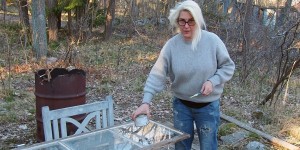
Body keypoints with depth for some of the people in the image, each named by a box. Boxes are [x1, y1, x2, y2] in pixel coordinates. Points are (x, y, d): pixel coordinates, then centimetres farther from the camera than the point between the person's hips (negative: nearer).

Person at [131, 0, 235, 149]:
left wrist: (212, 81, -20)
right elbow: (157, 74, -14)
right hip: (181, 104, 1)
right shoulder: (171, 45, -11)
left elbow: (228, 66, -4)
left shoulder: (212, 40, -13)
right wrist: (146, 102, -23)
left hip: (208, 106, -1)